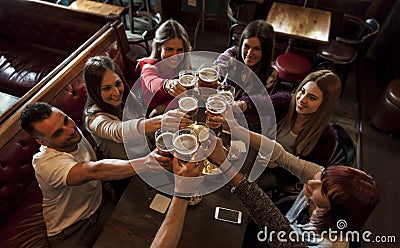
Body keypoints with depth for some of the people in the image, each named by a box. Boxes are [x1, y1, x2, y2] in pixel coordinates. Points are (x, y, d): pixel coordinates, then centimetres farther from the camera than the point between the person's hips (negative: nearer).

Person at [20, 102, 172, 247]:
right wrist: (147, 162, -58)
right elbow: (94, 171, -48)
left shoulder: (75, 134, -6)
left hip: (99, 208, 5)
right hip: (70, 231, -5)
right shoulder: (46, 163, -29)